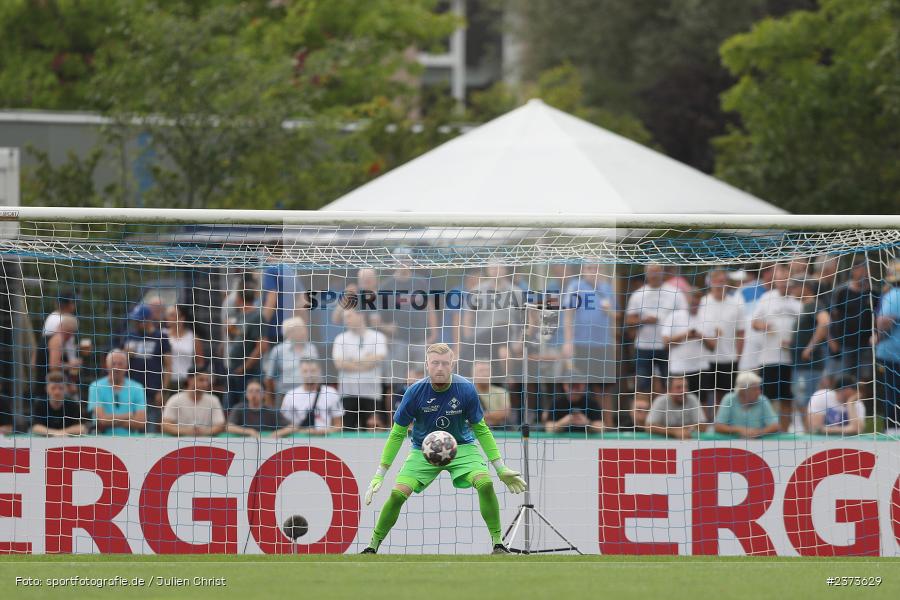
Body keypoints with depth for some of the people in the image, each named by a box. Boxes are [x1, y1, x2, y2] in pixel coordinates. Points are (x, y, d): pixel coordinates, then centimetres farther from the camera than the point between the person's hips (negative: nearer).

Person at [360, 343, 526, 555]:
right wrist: (380, 474, -8)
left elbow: (481, 430, -2)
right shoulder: (415, 392, -18)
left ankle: (498, 543, -12)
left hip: (462, 446, 0)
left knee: (485, 483, -26)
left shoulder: (466, 390, -17)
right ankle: (373, 547, 0)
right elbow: (398, 433, -6)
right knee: (398, 494, -19)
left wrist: (501, 468, -3)